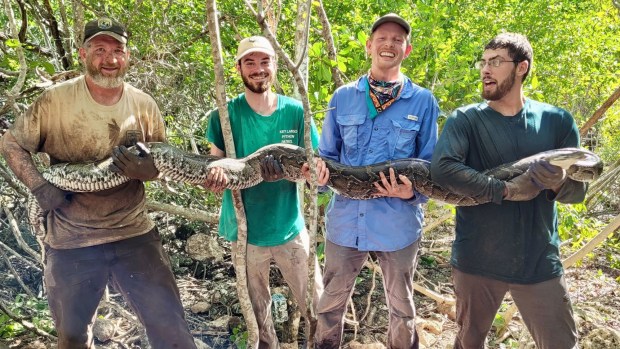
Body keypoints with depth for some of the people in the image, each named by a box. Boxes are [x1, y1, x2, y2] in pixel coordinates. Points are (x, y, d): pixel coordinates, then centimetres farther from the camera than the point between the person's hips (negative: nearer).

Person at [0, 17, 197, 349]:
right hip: (70, 241, 0)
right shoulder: (56, 100, -8)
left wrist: (144, 169, -17)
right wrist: (39, 186, -13)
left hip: (134, 234, 1)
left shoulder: (144, 105, -2)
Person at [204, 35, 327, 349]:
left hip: (290, 229, 1)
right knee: (258, 313, 16)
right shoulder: (225, 114, -6)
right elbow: (215, 165, -4)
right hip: (245, 231, 0)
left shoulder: (295, 111, -4)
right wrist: (217, 177, -28)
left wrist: (316, 168, -25)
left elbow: (313, 165, 0)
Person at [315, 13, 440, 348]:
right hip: (345, 220, 2)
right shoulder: (342, 97, 4)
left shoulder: (423, 102, -2)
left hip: (398, 224, -1)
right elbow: (326, 155, 10)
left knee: (401, 308, 19)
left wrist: (412, 192, -19)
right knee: (330, 303, 16)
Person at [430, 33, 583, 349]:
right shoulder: (465, 119, -5)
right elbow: (441, 169, -22)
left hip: (540, 261, 1)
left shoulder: (557, 121, 1)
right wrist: (507, 189, -24)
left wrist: (558, 184, -21)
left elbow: (578, 190, 2)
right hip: (476, 259, -1)